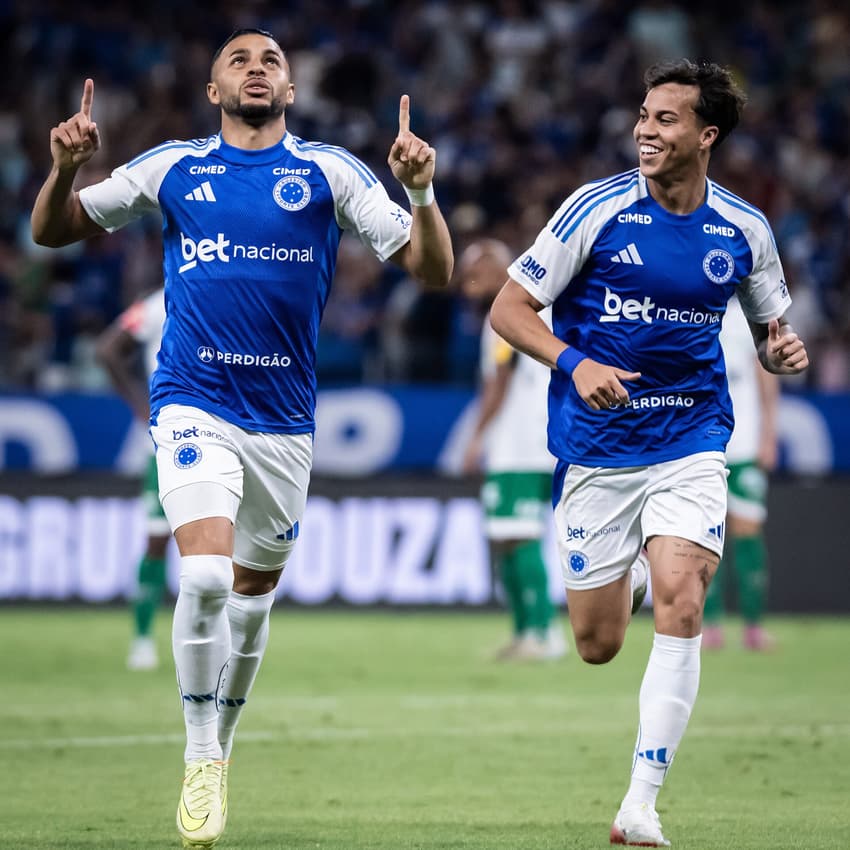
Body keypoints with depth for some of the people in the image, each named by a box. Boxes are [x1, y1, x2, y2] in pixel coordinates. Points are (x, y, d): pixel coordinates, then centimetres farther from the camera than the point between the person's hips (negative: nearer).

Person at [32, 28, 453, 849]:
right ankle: (201, 760, -6)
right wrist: (65, 167, -10)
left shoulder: (328, 172, 4)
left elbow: (432, 269, 0)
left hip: (283, 420, 2)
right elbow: (52, 231, 11)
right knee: (205, 577, -21)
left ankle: (218, 747, 35)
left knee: (253, 593, 13)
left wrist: (420, 191, -19)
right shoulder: (172, 168, 5)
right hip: (193, 405, -2)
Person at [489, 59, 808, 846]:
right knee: (597, 645, 4)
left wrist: (783, 350, -9)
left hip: (689, 442, 1)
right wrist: (575, 363, -23)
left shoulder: (743, 230, 0)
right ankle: (620, 584, 44)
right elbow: (508, 308, -6)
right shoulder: (599, 207, -8)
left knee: (680, 605, -20)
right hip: (595, 449, -1)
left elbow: (770, 329, 15)